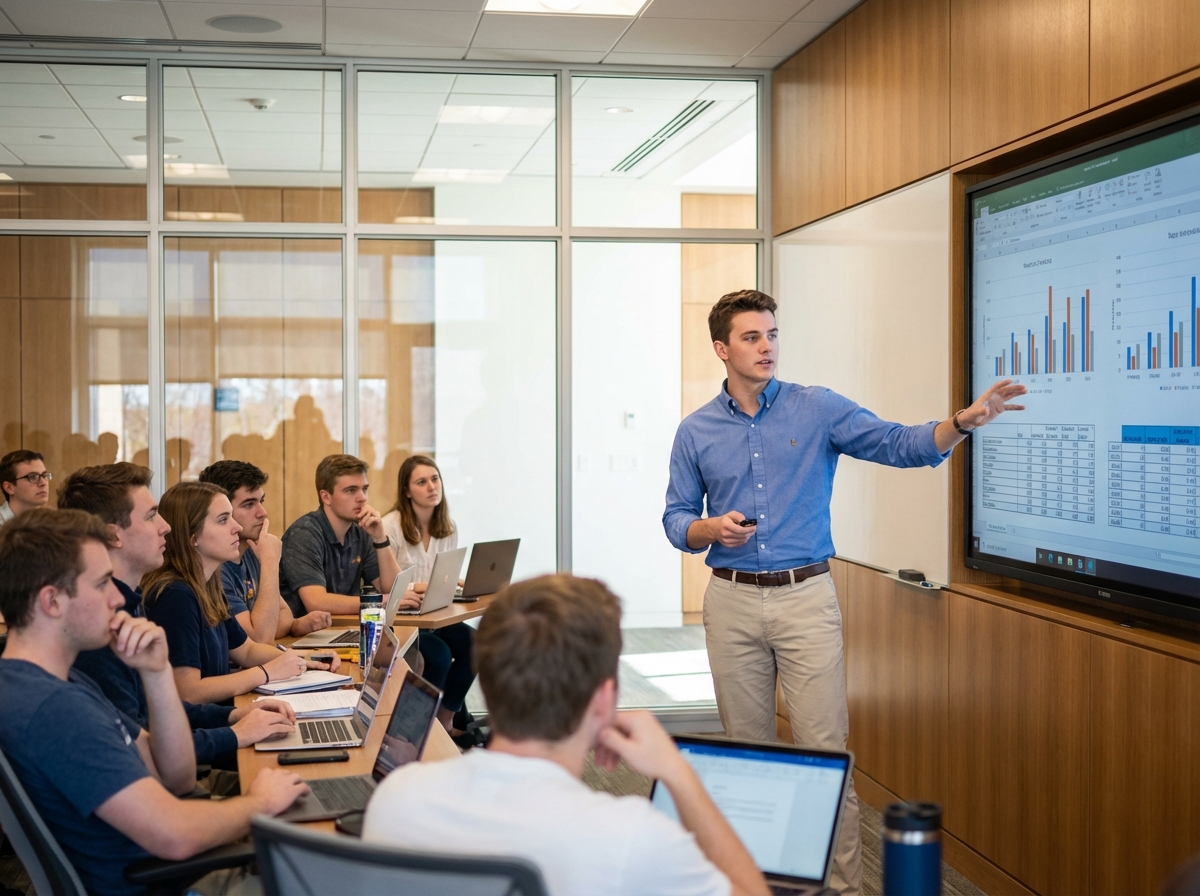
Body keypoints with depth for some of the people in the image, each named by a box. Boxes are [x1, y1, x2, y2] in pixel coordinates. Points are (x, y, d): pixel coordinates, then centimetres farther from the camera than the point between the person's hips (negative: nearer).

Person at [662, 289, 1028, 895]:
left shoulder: (817, 410, 0)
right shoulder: (696, 432, 5)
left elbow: (901, 445, -9)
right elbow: (676, 520, 10)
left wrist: (962, 422, -27)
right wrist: (714, 528, -12)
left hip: (805, 597, -2)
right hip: (732, 602, 2)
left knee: (826, 751, -5)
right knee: (746, 749, 12)